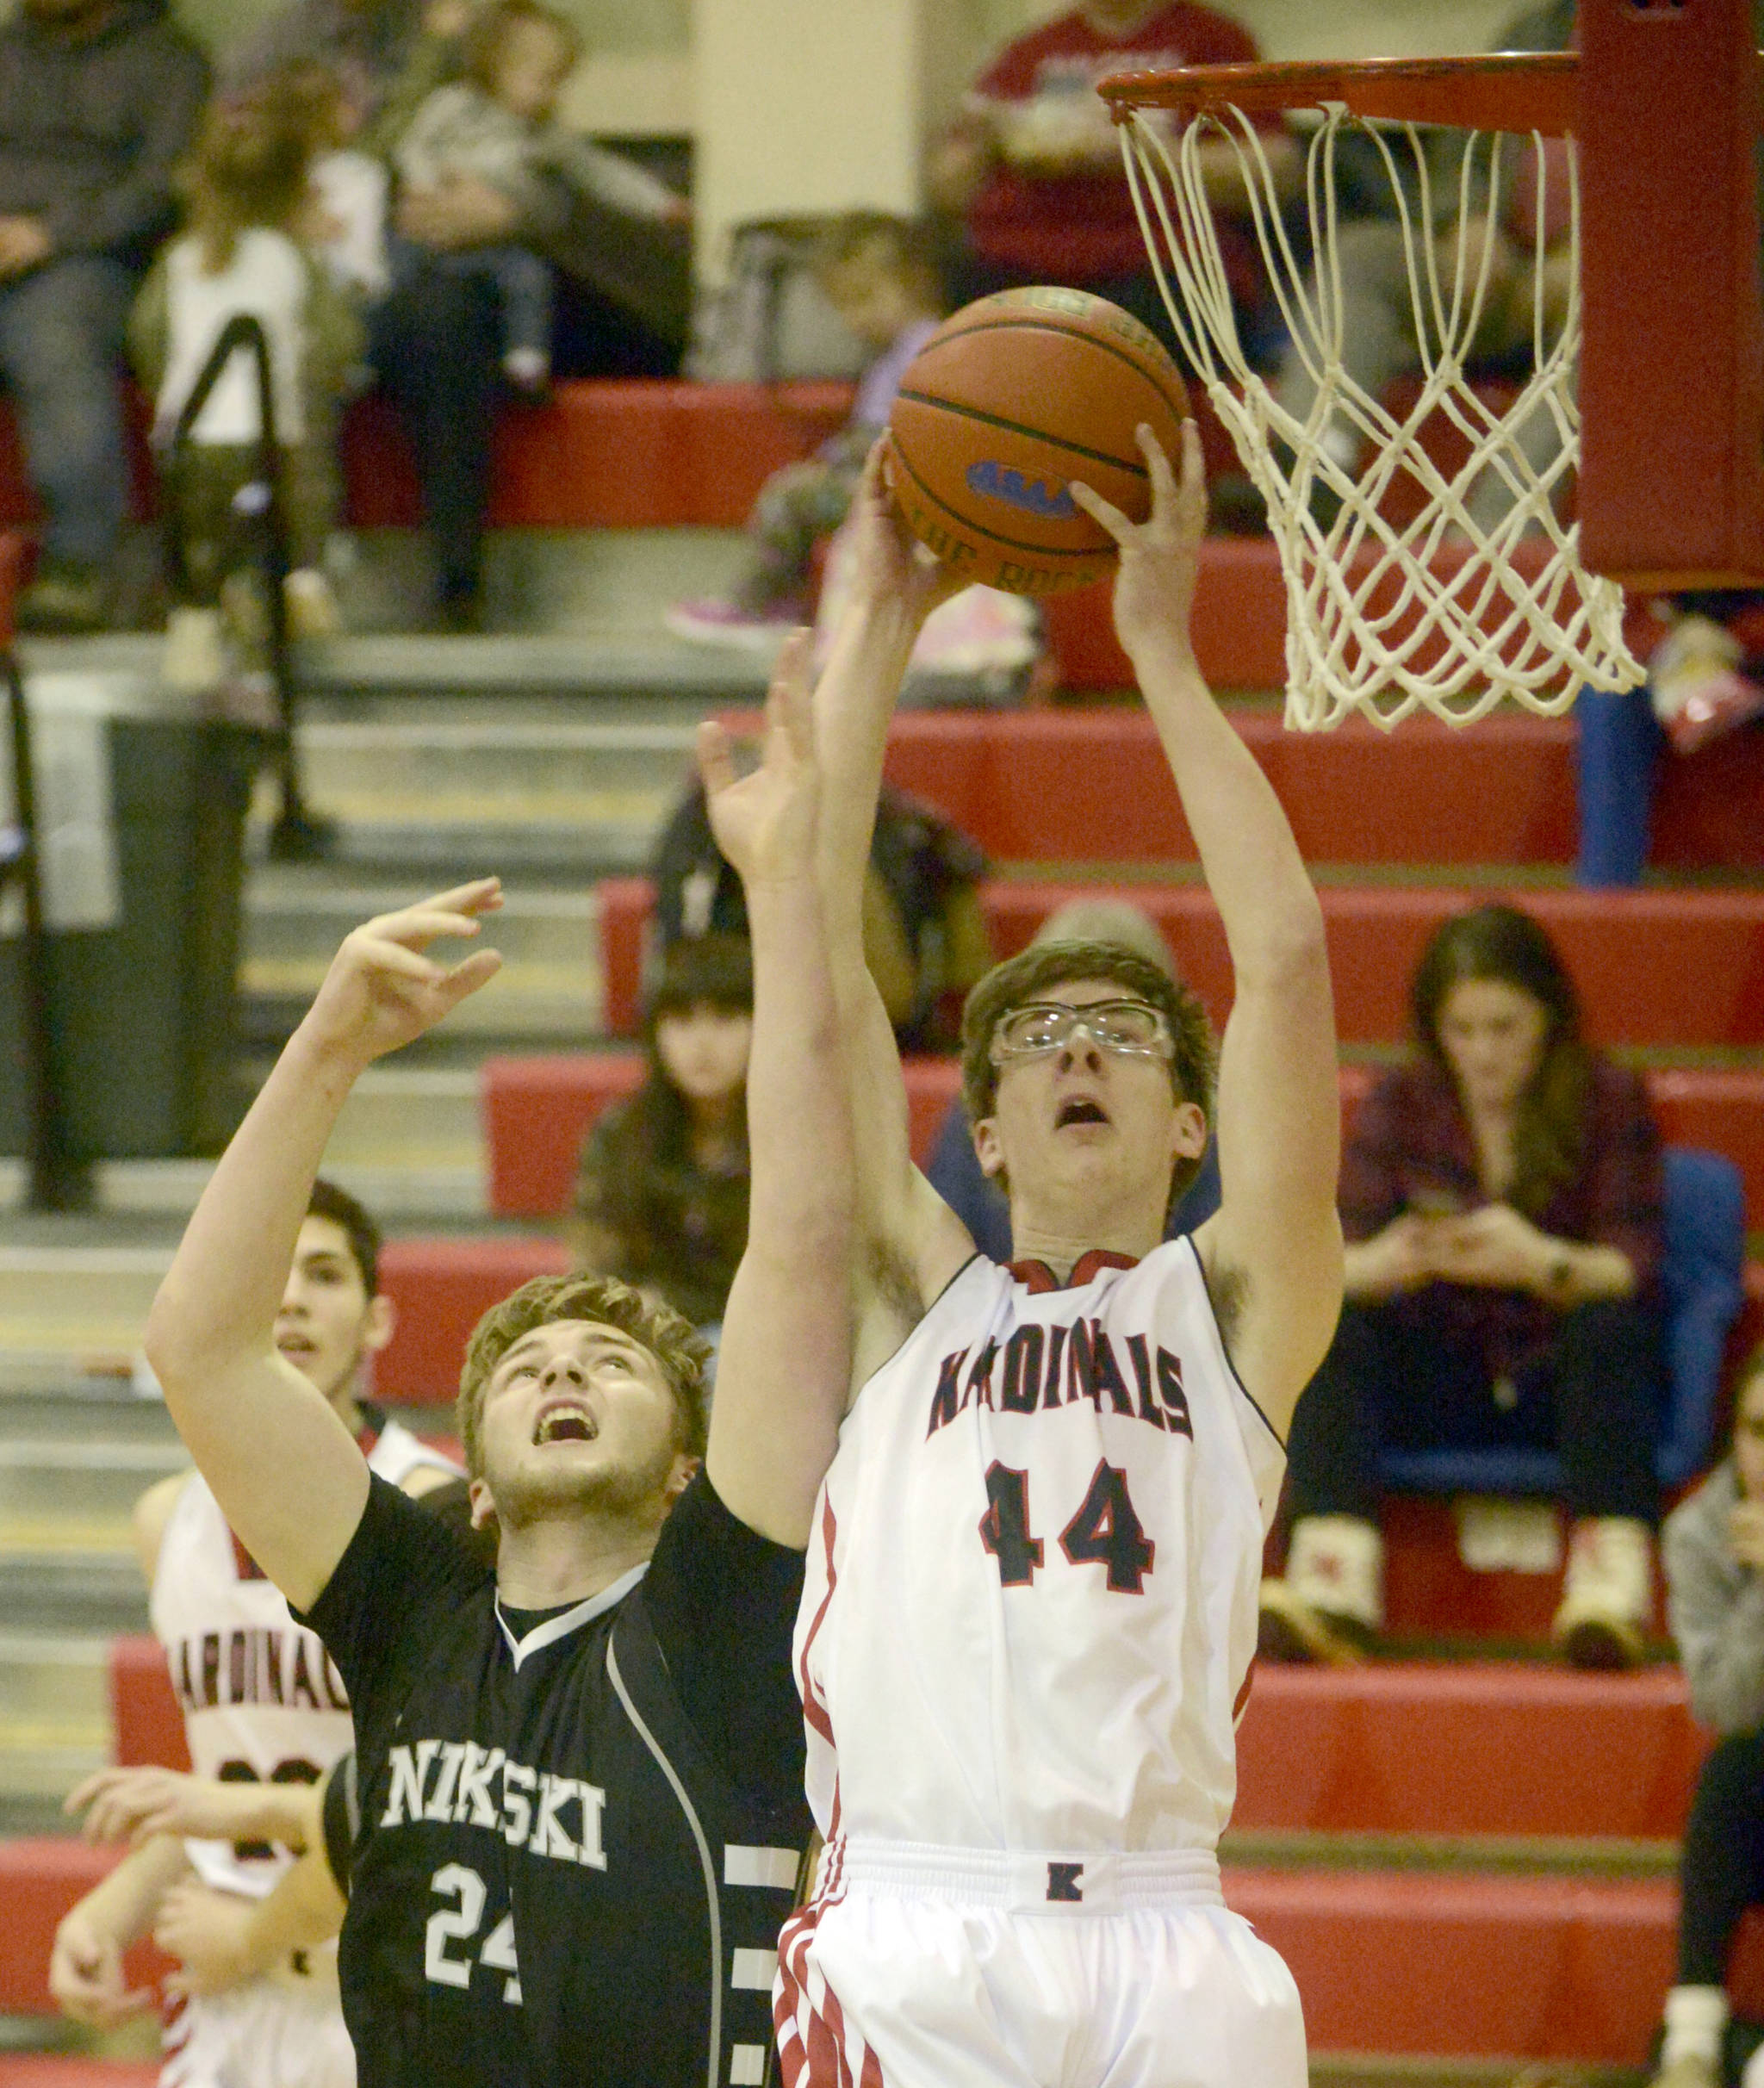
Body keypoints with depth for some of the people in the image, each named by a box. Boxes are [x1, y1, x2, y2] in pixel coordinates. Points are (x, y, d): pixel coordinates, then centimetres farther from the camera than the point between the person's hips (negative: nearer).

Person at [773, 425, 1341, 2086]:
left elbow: (1284, 955, 8)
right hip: (907, 1944, 0)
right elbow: (815, 956, 13)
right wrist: (877, 626, 16)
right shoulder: (914, 1296, 18)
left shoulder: (1233, 1312, 16)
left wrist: (1164, 646, 12)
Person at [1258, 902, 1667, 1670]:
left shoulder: (1609, 1102, -4)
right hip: (1438, 1385, 2)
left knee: (1611, 1329, -33)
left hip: (1567, 1378, -2)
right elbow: (1330, 1268, -9)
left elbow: (1633, 1272, -14)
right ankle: (1331, 1585, -41)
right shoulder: (1400, 1105, 1)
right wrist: (1387, 1263, -34)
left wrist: (1539, 1262, -35)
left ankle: (1610, 1585, -46)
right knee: (1330, 1327, -25)